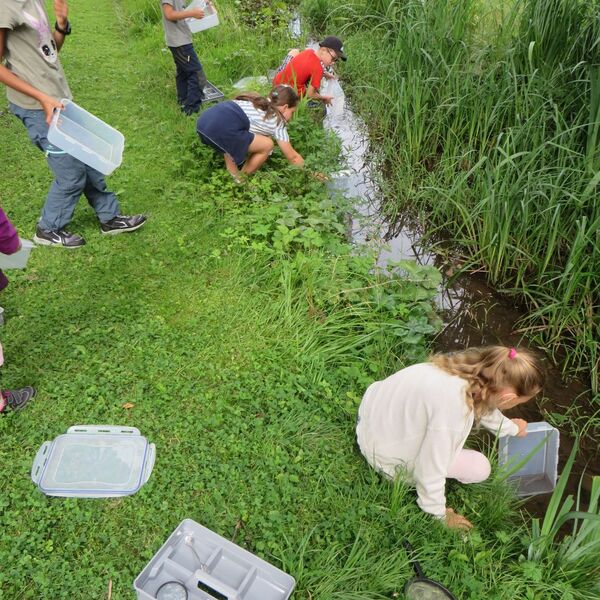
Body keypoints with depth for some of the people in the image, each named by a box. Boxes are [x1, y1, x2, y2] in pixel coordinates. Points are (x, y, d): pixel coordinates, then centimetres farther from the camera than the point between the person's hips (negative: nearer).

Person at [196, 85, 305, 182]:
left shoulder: (260, 103, 32)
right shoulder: (277, 122, 13)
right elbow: (293, 157, 19)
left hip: (204, 119, 8)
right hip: (222, 128, -8)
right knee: (267, 145, 6)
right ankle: (241, 180, 18)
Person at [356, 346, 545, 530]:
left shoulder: (472, 367, -13)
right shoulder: (453, 410, -37)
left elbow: (482, 402, 11)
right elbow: (429, 470, -25)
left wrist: (511, 428, 30)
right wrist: (440, 515, -6)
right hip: (386, 454, -7)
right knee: (479, 468, -2)